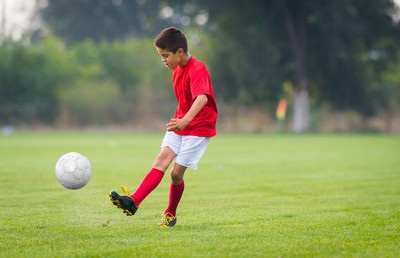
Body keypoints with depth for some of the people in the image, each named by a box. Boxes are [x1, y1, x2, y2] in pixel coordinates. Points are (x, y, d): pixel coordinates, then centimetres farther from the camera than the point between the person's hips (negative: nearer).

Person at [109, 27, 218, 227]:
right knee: (161, 160, -11)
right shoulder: (177, 69, 8)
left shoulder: (197, 70, -21)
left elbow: (202, 98, -38)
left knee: (176, 172, -8)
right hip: (180, 125, 7)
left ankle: (170, 215, 13)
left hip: (199, 128, -7)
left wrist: (185, 120, -53)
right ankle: (133, 201, -25)